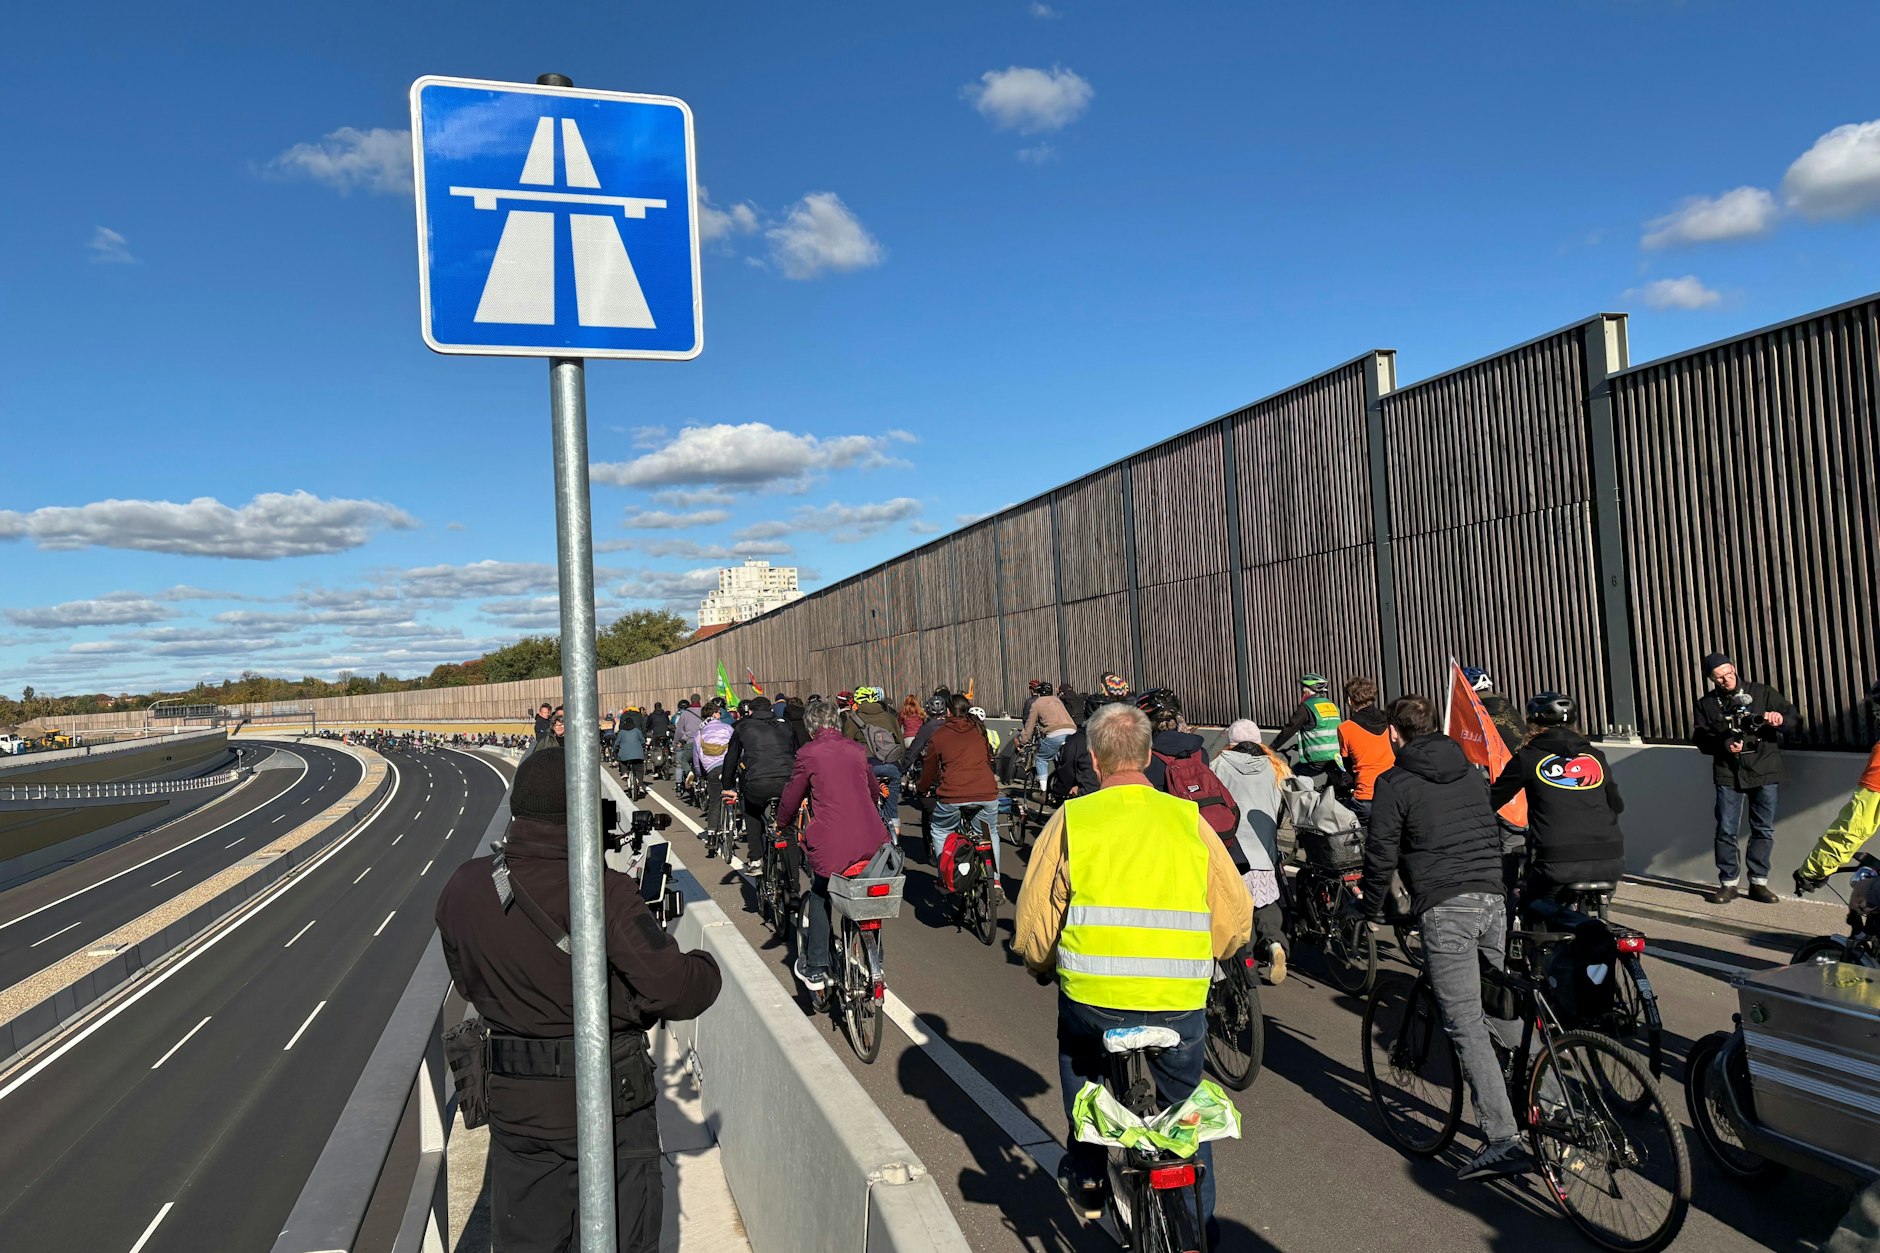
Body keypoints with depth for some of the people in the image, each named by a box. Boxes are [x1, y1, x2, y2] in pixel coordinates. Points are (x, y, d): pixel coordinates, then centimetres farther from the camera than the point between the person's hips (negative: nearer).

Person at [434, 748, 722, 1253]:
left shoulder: (463, 889, -6)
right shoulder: (606, 894, -23)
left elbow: (470, 983, 8)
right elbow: (674, 989, -22)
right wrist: (707, 969, -1)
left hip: (515, 1104, 5)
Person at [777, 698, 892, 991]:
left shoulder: (809, 754, -2)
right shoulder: (857, 750, 12)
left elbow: (791, 797, 5)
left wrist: (781, 823, 25)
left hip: (831, 842, -4)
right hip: (870, 839, 4)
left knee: (819, 899, 16)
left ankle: (815, 969, 16)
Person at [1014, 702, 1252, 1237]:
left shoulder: (1071, 818, -1)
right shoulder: (1188, 819, 3)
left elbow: (1033, 922, 2)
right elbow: (1237, 918, 6)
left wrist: (1040, 963, 23)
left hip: (1093, 997, -1)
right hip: (1181, 1004, 1)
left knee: (1079, 1052, 31)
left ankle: (1086, 1175, 35)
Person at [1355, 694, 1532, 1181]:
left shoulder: (1394, 783, -2)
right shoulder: (1471, 773, 17)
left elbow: (1381, 855, -3)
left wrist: (1371, 910, 13)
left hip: (1445, 908, -6)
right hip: (1494, 898, 7)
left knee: (1466, 1025, -6)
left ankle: (1503, 1141, -10)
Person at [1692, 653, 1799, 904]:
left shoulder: (1763, 693, 6)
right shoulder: (1707, 704, 8)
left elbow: (1794, 717, 3)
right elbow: (1700, 739, 3)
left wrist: (1780, 719, -20)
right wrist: (1724, 745, -16)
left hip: (1764, 772, 0)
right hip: (1728, 774, 0)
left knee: (1763, 830, 5)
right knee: (1726, 831, -2)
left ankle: (1758, 882, 16)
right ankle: (1728, 883, 9)